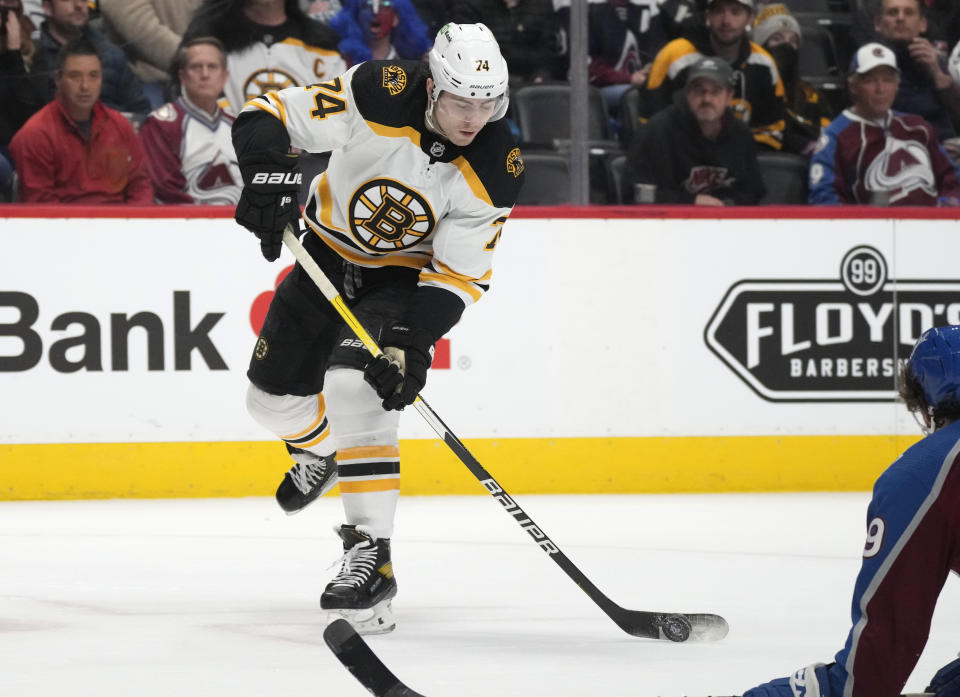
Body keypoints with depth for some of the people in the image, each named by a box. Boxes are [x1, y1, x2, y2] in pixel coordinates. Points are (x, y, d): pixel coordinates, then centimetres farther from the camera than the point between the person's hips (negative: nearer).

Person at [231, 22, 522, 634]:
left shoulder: (495, 171, -26)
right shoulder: (379, 96, -30)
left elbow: (459, 275, -21)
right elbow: (269, 117, -23)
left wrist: (413, 341, -35)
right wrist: (269, 174, -43)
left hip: (409, 273, -2)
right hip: (331, 249, 3)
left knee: (355, 387, -27)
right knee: (274, 394, 9)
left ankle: (370, 553, -25)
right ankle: (320, 451, 47)